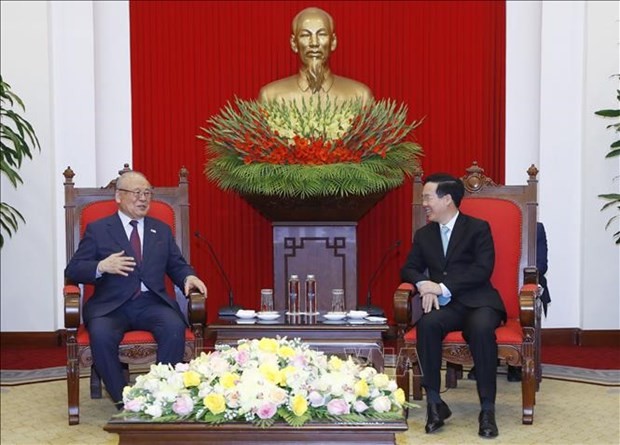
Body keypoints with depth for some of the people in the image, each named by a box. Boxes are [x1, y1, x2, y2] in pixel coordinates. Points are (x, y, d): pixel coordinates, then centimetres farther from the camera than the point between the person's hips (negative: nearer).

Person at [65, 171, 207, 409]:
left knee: (175, 327, -31)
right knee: (100, 333, -34)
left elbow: (177, 265, 20)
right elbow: (72, 270, 4)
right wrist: (101, 267, -16)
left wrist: (189, 277, -4)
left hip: (152, 303, 2)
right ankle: (122, 400, -19)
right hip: (111, 305, -2)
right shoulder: (97, 229, 10)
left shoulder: (162, 230, 21)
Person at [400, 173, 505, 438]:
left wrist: (443, 287, -17)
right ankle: (434, 402, -24)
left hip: (477, 301, -3)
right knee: (426, 324, -32)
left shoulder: (478, 228, 2)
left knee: (482, 328, -37)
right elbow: (409, 269, 13)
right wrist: (423, 284, -11)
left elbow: (483, 270, -10)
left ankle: (487, 409, -28)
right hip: (444, 304, 3)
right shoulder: (423, 234, 17)